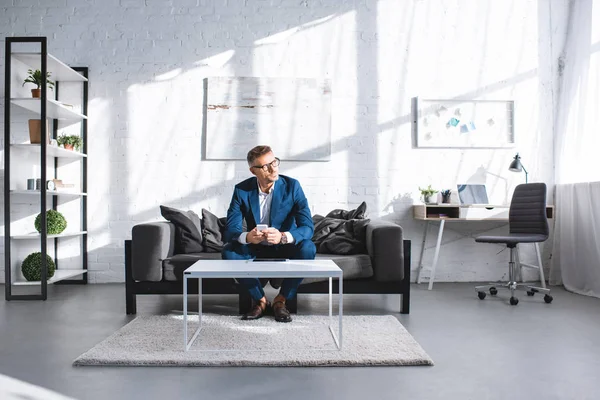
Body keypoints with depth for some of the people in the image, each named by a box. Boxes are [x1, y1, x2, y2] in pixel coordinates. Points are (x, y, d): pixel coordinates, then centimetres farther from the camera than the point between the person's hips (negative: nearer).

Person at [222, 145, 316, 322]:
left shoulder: (292, 186, -17)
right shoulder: (242, 190, -13)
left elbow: (308, 226, -24)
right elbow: (231, 228, -18)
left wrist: (283, 236, -45)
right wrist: (246, 237, -42)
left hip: (285, 246, -1)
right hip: (256, 247, 1)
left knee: (307, 249, -32)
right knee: (229, 251, -27)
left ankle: (281, 300, -11)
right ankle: (260, 299, -7)